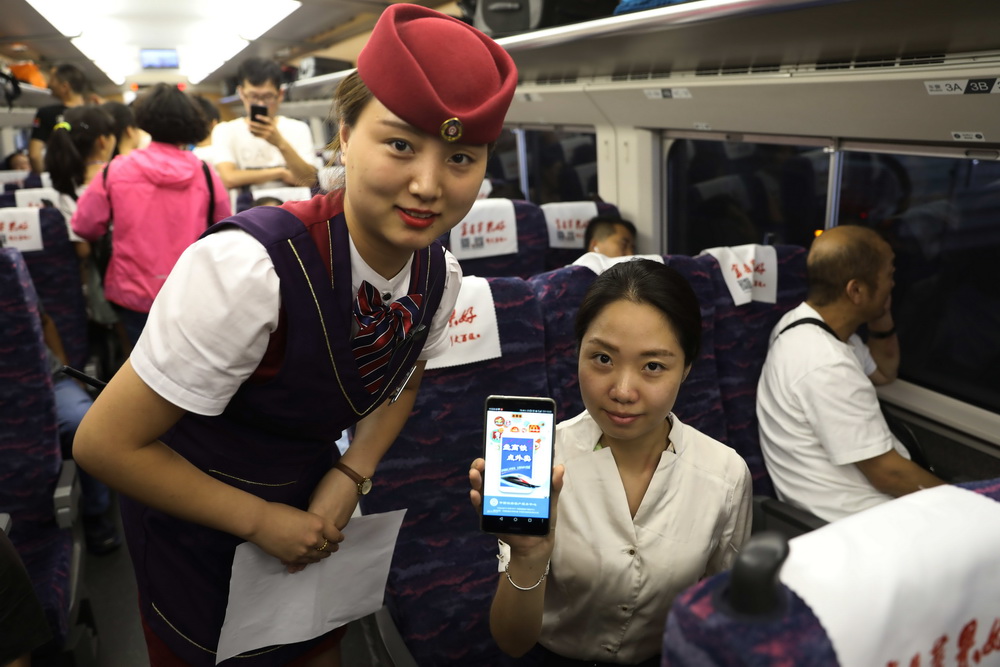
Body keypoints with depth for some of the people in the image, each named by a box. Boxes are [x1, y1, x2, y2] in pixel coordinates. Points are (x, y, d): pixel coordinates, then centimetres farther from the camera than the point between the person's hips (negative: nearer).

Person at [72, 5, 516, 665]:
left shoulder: (440, 275, -15)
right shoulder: (245, 268, -35)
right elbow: (107, 443, -25)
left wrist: (350, 477, -8)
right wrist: (262, 521, -19)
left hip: (315, 508, 5)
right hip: (201, 530, -5)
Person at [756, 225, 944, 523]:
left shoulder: (804, 322, 0)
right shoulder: (827, 367, -29)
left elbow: (884, 372, 18)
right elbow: (887, 473, -22)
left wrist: (881, 317, 2)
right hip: (861, 520, -9)